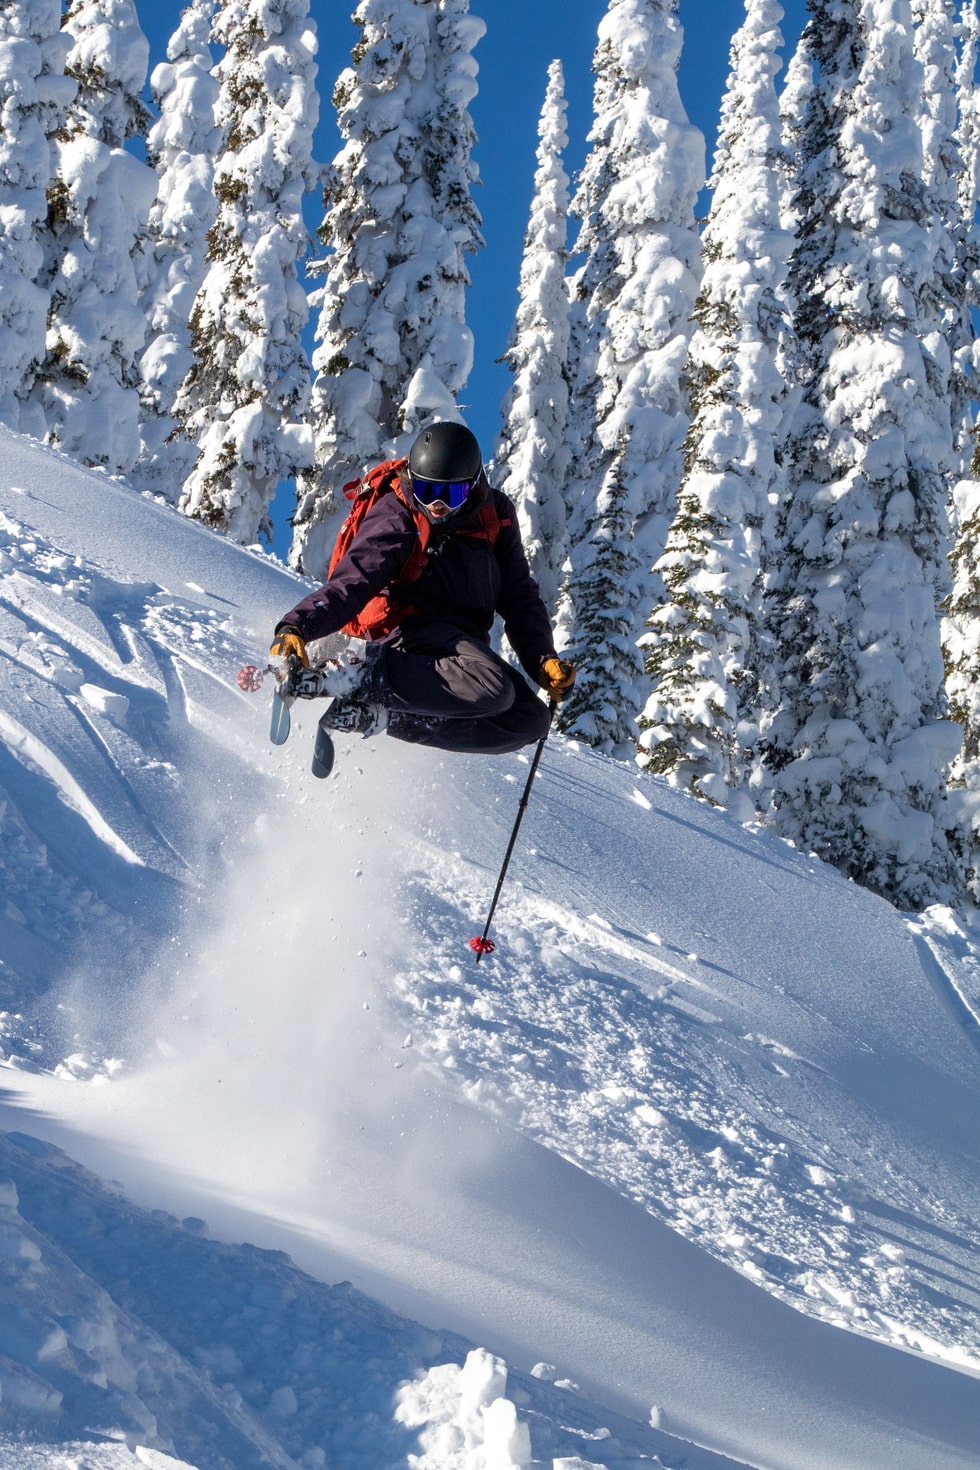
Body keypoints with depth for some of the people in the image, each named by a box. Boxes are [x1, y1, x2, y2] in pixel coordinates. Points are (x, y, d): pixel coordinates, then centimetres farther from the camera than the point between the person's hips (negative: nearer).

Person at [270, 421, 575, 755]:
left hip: (468, 637, 7)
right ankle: (362, 674, -26)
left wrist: (542, 659, -1)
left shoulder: (495, 513, 7)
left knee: (531, 719, -8)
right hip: (414, 628, -7)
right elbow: (351, 583, -19)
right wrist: (296, 626, -37)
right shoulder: (396, 519, -8)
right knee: (492, 689, -32)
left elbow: (518, 595, 12)